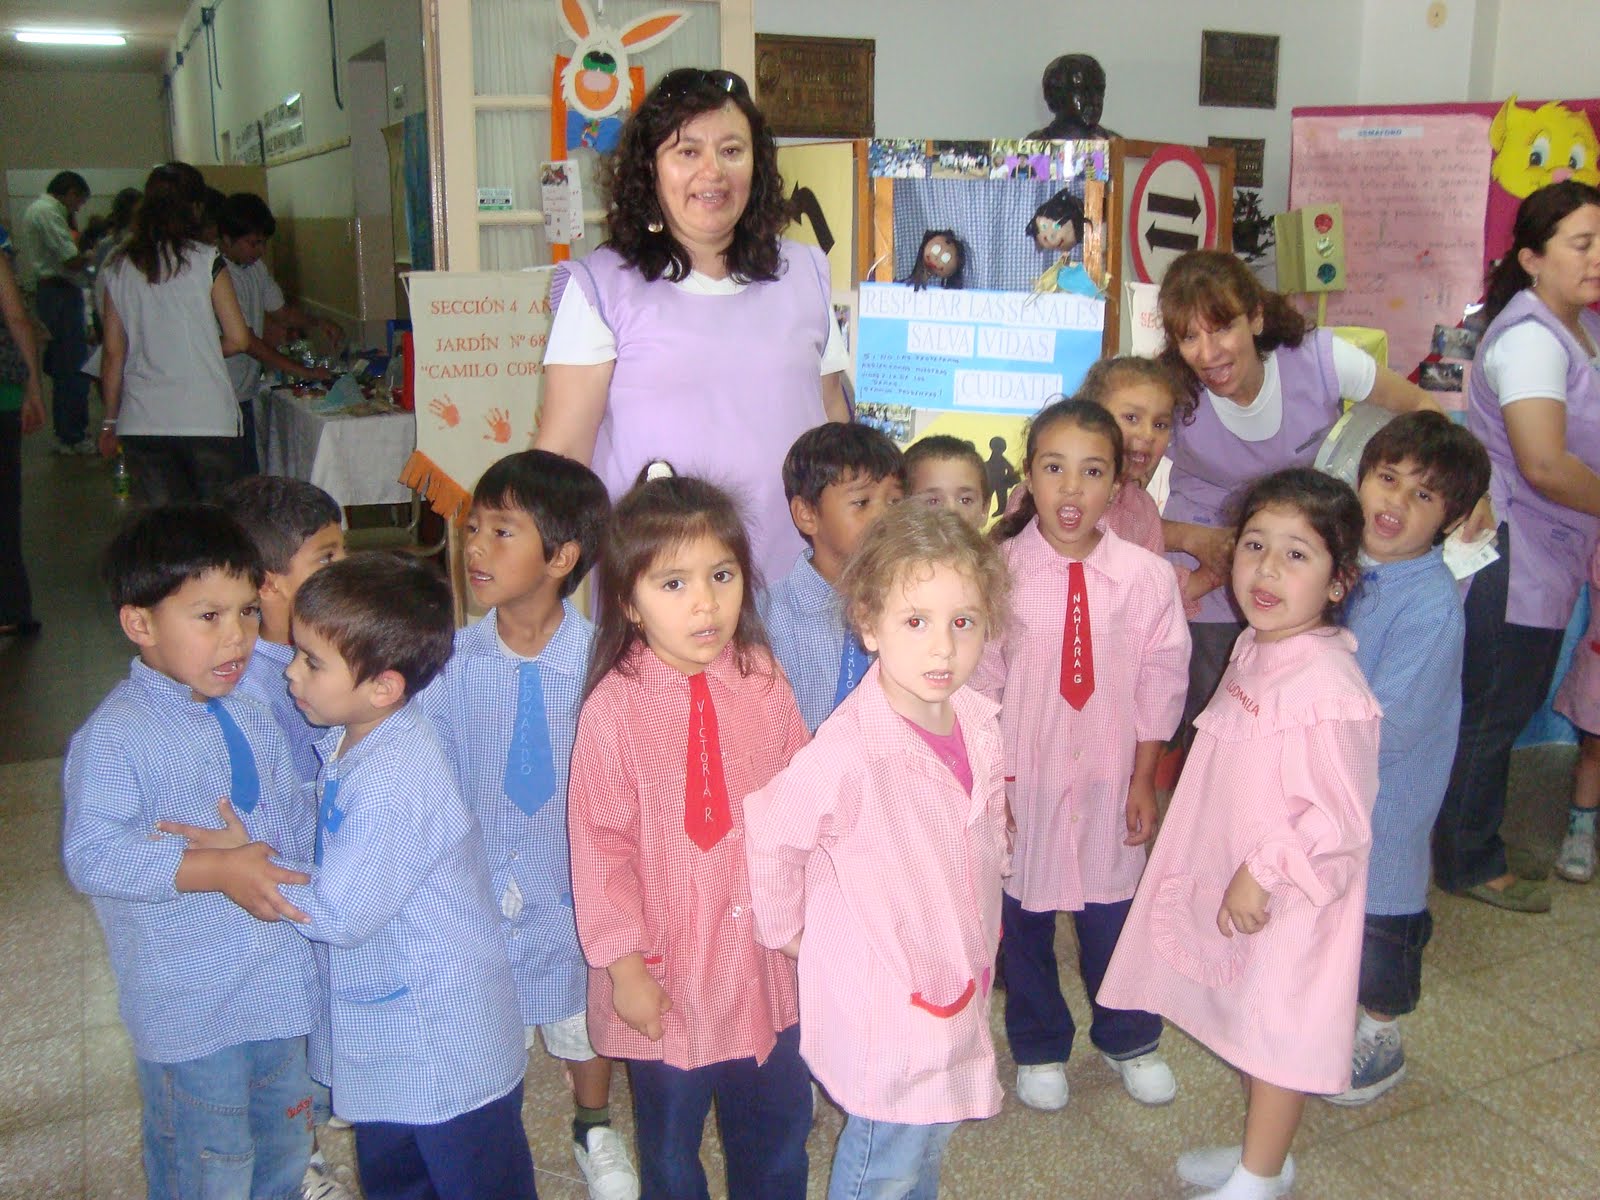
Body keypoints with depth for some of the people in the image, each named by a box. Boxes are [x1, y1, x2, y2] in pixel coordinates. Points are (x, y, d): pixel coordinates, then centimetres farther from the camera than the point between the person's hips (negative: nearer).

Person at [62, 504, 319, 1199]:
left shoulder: (249, 713, 4)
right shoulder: (115, 736, -19)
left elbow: (295, 815, 13)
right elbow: (91, 856, -26)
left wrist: (291, 858, -6)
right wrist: (214, 871, -31)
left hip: (278, 984, 7)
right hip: (189, 1008, -6)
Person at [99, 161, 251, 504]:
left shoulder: (118, 267, 6)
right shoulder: (205, 261, -4)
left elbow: (113, 352, 8)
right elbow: (238, 339, -4)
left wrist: (110, 419, 16)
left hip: (141, 422, 3)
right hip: (206, 419, -3)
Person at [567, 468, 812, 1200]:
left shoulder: (762, 682, -7)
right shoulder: (613, 709, -19)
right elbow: (598, 846, -13)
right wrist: (624, 964, -11)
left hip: (763, 961, 4)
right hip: (667, 976, -3)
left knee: (778, 1127, 23)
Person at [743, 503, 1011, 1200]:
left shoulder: (978, 722, -9)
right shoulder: (847, 755, -33)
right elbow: (768, 838, -19)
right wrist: (787, 932, -5)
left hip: (957, 987, 7)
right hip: (882, 1008, -7)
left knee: (930, 1142, 27)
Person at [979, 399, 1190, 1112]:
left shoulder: (1146, 577, -9)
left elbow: (1159, 687, 0)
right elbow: (979, 686, -5)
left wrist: (1143, 783, 2)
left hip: (1108, 779, 1)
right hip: (1019, 778, 0)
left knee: (1113, 917, 14)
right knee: (1023, 918, 14)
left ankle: (1129, 1040, 41)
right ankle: (1038, 1048, 38)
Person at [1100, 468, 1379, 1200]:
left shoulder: (1327, 687, -29)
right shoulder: (1254, 648, 0)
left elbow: (1340, 819, -25)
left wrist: (1263, 871, -19)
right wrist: (1235, 874, 15)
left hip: (1287, 895, -9)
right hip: (1232, 879, 9)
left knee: (1277, 1027, 10)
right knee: (1249, 1022, 23)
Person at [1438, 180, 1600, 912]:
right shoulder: (1531, 337, -19)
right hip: (1511, 558, -9)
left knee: (1512, 706, 19)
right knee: (1491, 712, 4)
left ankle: (1469, 844, 35)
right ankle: (1469, 863, 20)